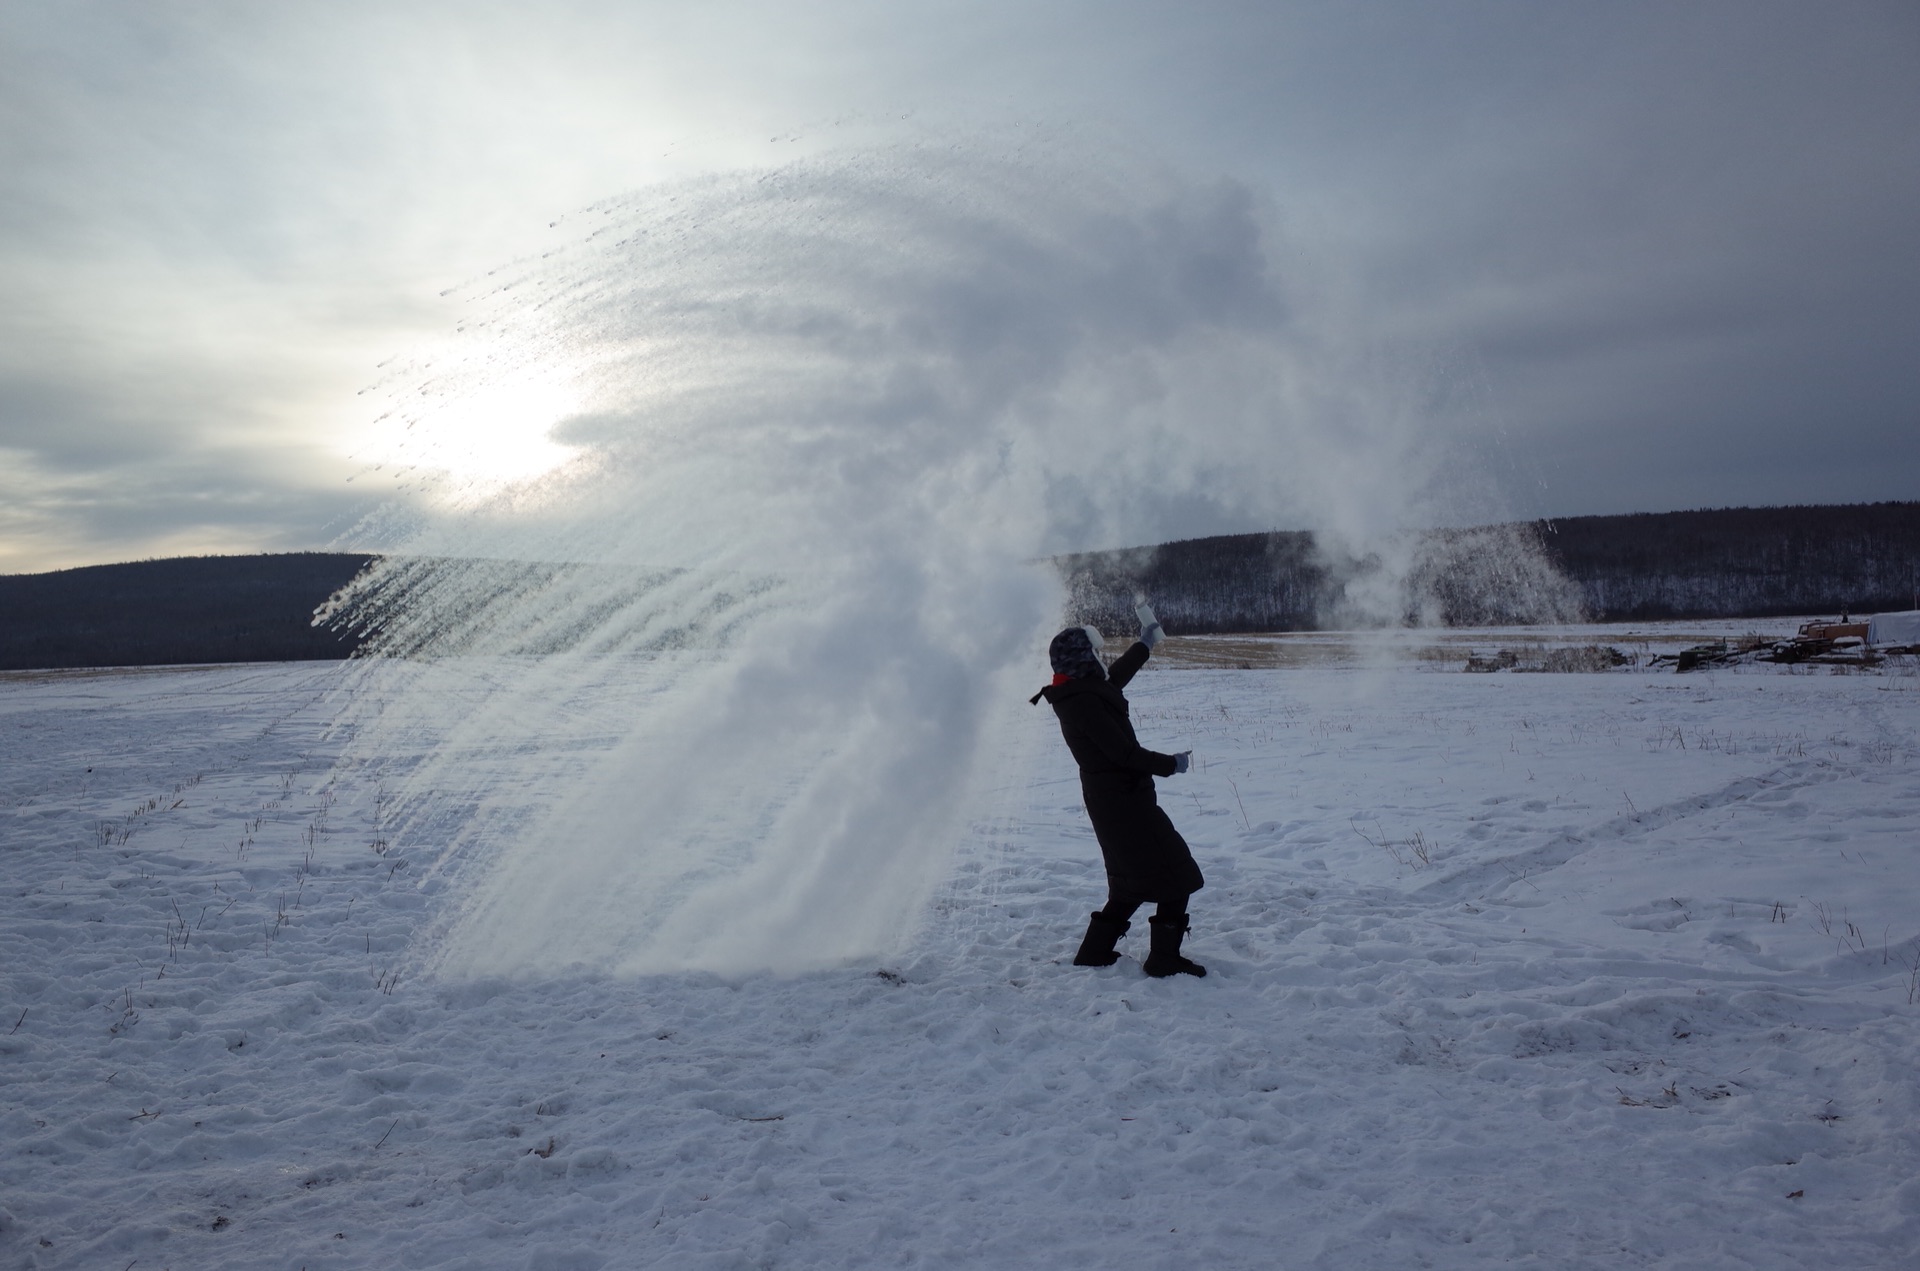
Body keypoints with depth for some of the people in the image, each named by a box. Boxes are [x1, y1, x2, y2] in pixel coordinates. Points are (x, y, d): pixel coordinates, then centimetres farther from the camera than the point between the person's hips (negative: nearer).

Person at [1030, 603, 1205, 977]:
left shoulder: (1080, 693, 10)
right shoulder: (1084, 702, -21)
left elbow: (1115, 676, 31)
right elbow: (1124, 752, -23)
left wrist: (1145, 644, 42)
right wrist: (1170, 764, -10)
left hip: (1110, 799, 10)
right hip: (1123, 799, -10)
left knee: (1133, 880, 20)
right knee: (1176, 873, -3)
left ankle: (1095, 951, 23)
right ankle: (1164, 959, 1)